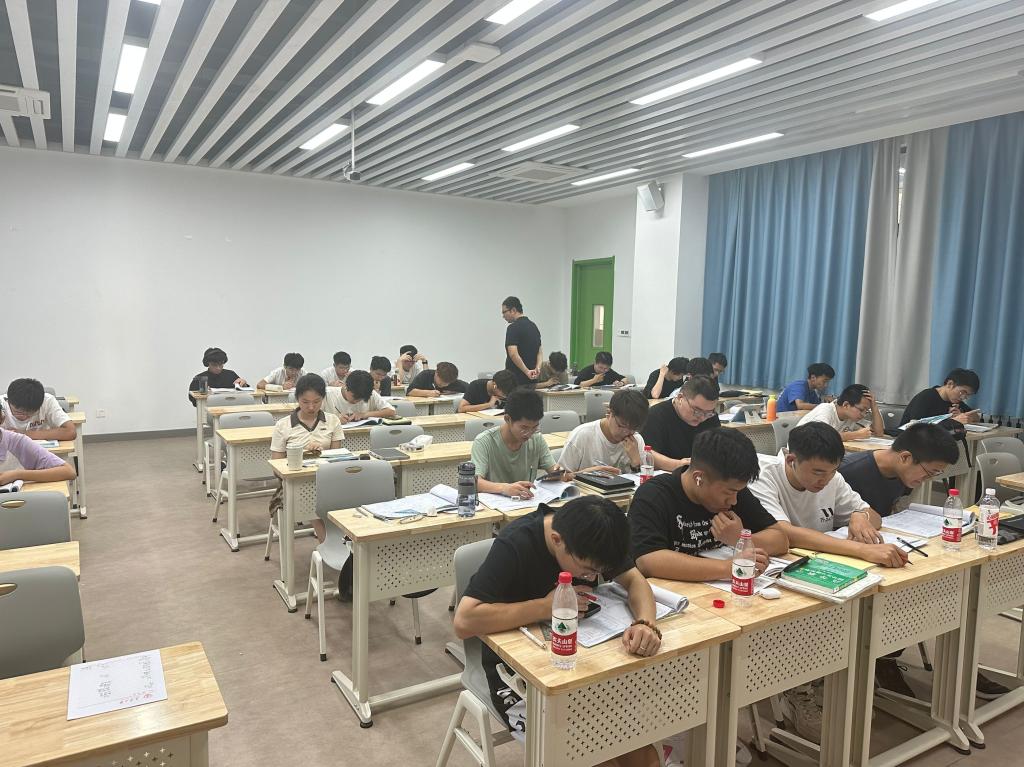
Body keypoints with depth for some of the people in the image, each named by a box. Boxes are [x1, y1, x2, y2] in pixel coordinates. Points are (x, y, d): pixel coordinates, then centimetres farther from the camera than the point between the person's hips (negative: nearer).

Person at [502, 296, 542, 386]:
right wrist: (537, 368, -4)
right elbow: (539, 352, 11)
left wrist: (527, 371, -22)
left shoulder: (513, 327, -15)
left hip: (516, 379, -8)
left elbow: (513, 354, -26)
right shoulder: (533, 326, 13)